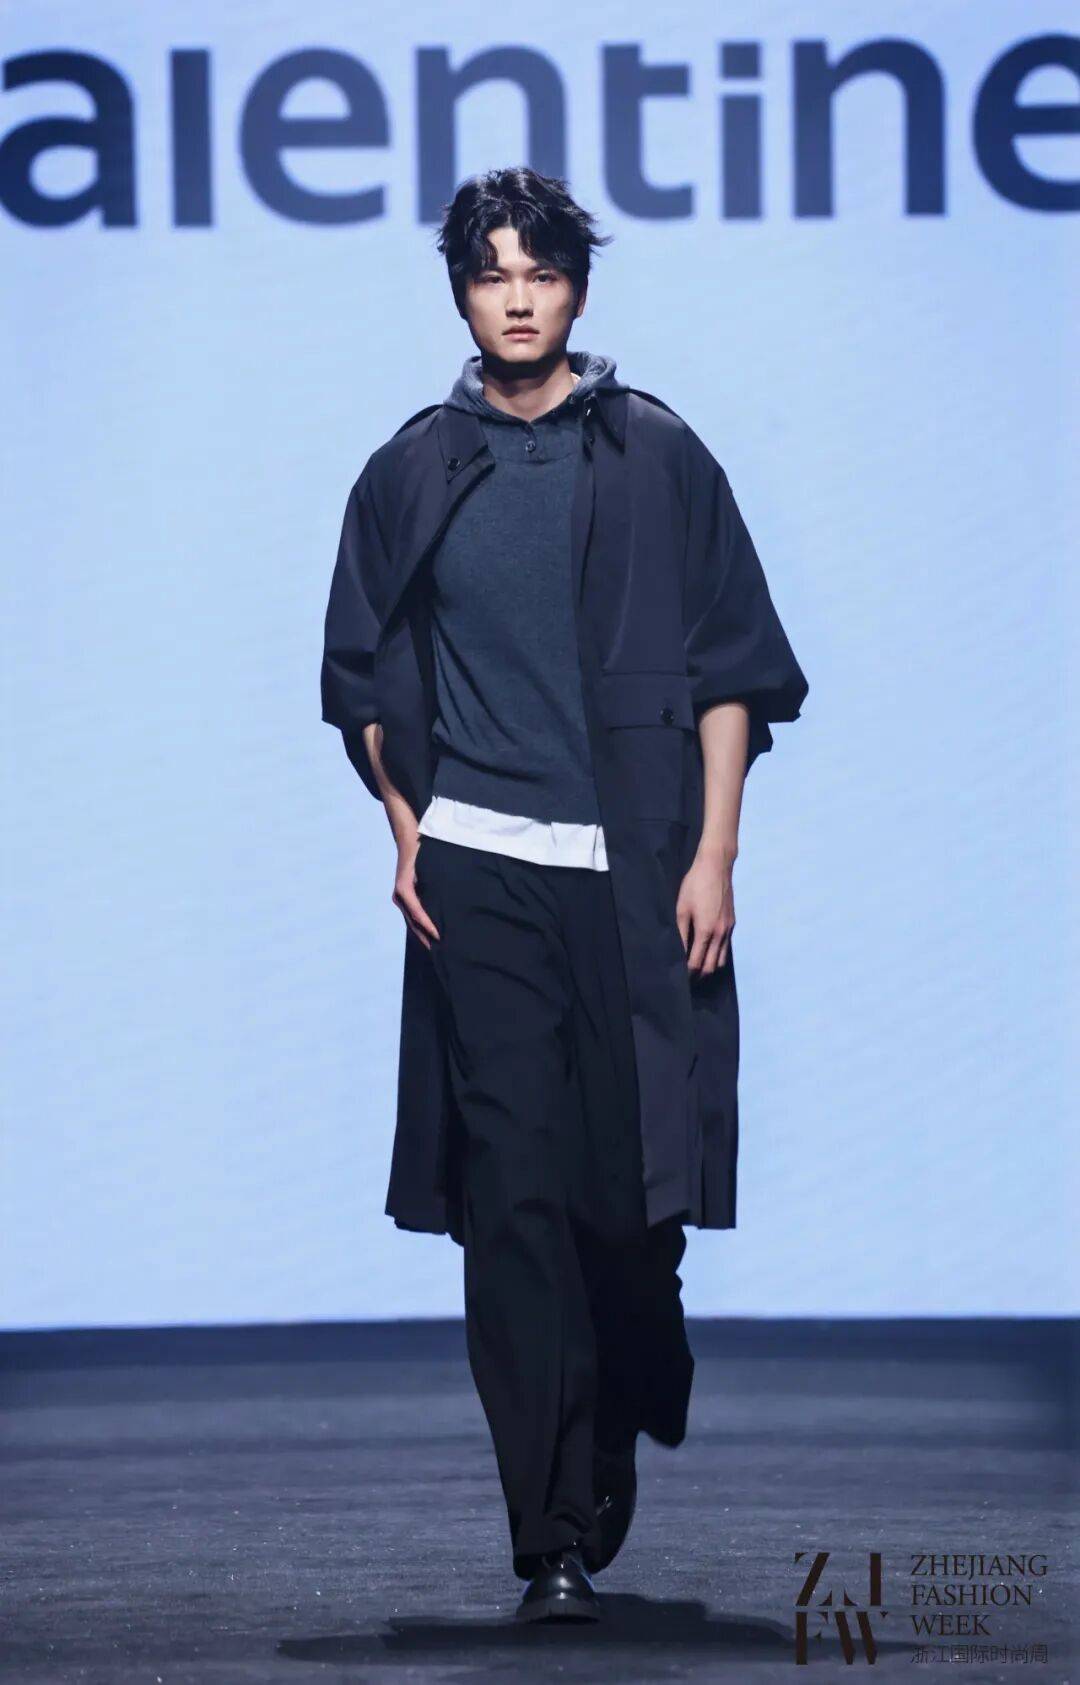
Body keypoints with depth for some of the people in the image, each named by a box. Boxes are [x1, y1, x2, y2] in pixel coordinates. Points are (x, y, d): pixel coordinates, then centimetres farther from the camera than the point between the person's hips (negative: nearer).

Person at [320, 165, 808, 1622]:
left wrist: (714, 857, -4)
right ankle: (556, 1539, -3)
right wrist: (405, 831, 5)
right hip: (478, 875, 1)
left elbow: (731, 667, 4)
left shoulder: (658, 458, 4)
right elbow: (364, 677, 17)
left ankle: (618, 1435, 31)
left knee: (637, 1184, 0)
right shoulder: (413, 475, 8)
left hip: (637, 873, -1)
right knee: (515, 1193, -5)